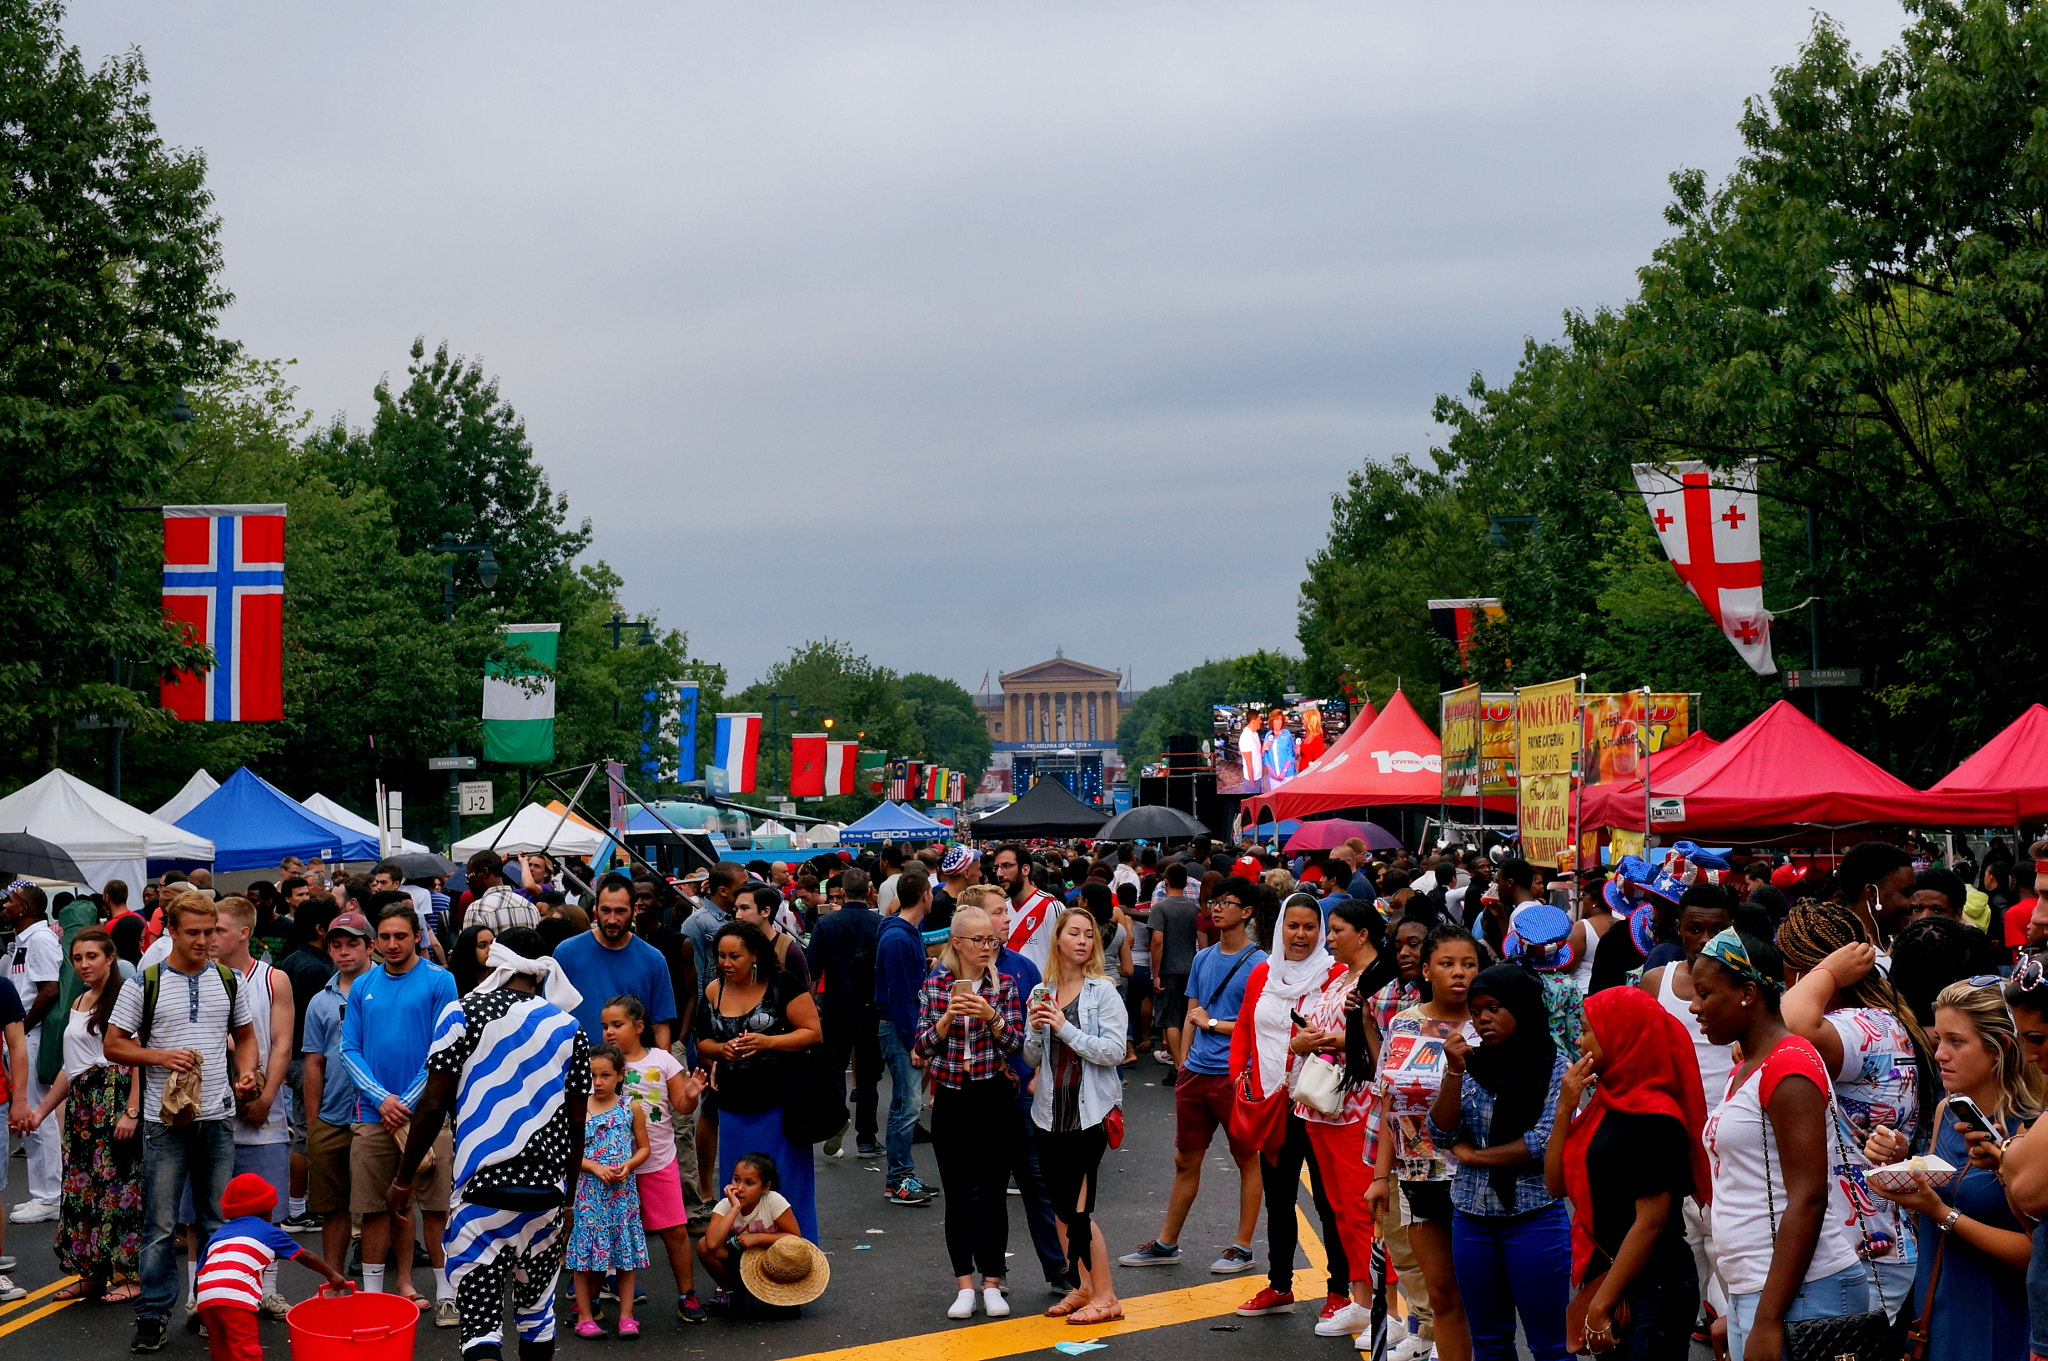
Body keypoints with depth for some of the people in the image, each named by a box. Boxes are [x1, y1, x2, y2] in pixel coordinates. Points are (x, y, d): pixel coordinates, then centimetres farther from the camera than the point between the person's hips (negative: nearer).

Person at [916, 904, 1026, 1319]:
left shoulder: (1004, 985, 0)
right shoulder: (934, 986, 1)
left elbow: (1016, 1044, -4)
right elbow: (922, 1047, -3)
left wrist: (991, 1016, -21)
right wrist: (947, 1018, -19)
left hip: (994, 1098, -1)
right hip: (951, 1099, 1)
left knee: (992, 1192, 2)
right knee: (957, 1194, 5)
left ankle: (992, 1284, 11)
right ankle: (964, 1285, 13)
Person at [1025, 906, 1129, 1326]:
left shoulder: (1102, 992, -6)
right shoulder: (1041, 993, 8)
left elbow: (1115, 1051, -14)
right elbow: (1032, 1058, 12)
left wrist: (1065, 1029, -20)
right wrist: (1036, 1030, -9)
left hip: (1090, 1110, -5)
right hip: (1050, 1110, 6)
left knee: (1078, 1207, -7)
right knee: (1061, 1206, 9)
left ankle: (1105, 1296, 3)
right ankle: (1082, 1287, 21)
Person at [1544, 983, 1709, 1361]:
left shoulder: (1653, 1119, -16)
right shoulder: (1608, 1106, 11)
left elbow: (1650, 1222, -19)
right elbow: (1557, 1184, 11)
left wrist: (1602, 1303, -18)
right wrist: (1565, 1108, 0)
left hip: (1653, 1292, -9)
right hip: (1608, 1285, 9)